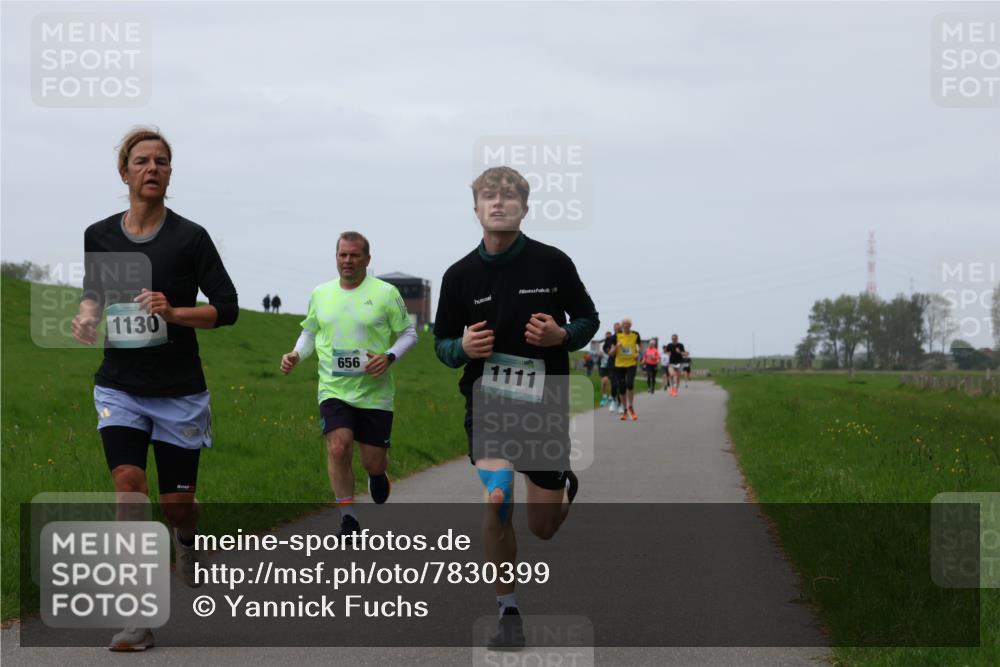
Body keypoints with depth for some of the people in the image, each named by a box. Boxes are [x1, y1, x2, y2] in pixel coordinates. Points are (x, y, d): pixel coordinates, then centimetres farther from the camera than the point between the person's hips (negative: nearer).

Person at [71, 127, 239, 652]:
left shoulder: (189, 237, -6)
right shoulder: (98, 236, 4)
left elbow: (226, 308, -4)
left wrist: (173, 311, -20)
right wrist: (87, 317, 0)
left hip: (179, 391, -2)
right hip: (119, 387, 2)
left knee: (176, 504, 2)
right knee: (128, 483, -19)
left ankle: (186, 540, 42)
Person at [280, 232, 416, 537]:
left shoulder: (386, 293, -3)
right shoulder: (321, 294, 7)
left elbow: (409, 333, 3)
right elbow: (309, 332, 20)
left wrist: (389, 357, -15)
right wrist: (296, 354, 0)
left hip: (375, 393, -1)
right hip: (334, 390, 2)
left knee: (373, 463, 3)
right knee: (338, 448, -19)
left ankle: (378, 474, 43)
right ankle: (348, 520, -7)